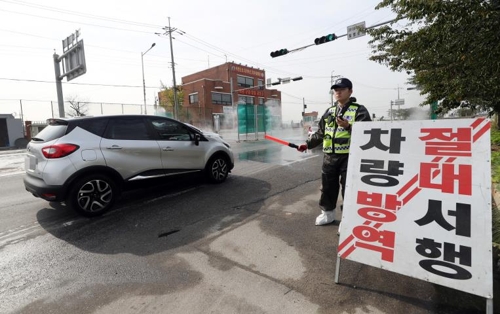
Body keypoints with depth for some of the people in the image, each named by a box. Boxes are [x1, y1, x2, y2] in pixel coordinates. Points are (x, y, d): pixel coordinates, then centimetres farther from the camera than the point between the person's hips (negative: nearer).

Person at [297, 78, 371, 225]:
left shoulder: (359, 110, -4)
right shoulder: (329, 111, 14)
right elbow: (320, 133, 19)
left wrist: (348, 127, -31)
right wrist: (308, 144, 11)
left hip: (349, 156, -5)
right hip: (329, 156, 6)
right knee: (327, 186, 14)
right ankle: (327, 213, 32)